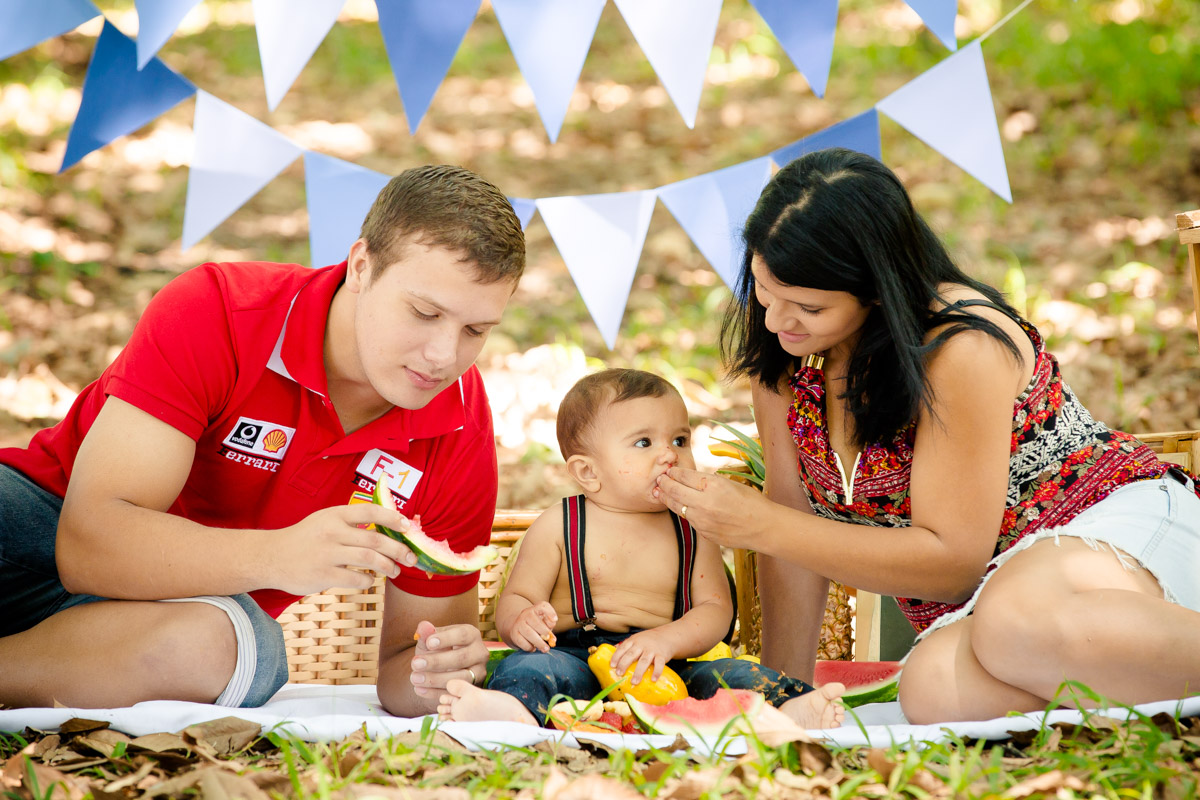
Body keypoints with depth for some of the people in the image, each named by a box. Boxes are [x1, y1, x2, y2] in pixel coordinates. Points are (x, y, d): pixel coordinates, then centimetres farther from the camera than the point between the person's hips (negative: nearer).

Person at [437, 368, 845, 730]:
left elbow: (715, 609, 3)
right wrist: (521, 621, -22)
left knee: (729, 674, -22)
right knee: (531, 666, -32)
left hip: (664, 672, 3)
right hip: (577, 660, -3)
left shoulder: (693, 531, 12)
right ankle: (514, 711, -63)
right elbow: (515, 598, 5)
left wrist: (667, 639, -18)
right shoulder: (557, 527, 6)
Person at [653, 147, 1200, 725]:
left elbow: (952, 561, -19)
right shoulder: (780, 346, -1)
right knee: (934, 689, -32)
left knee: (1021, 620, -43)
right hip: (981, 592, 6)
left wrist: (756, 525, -21)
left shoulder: (961, 351, -21)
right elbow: (795, 519, 5)